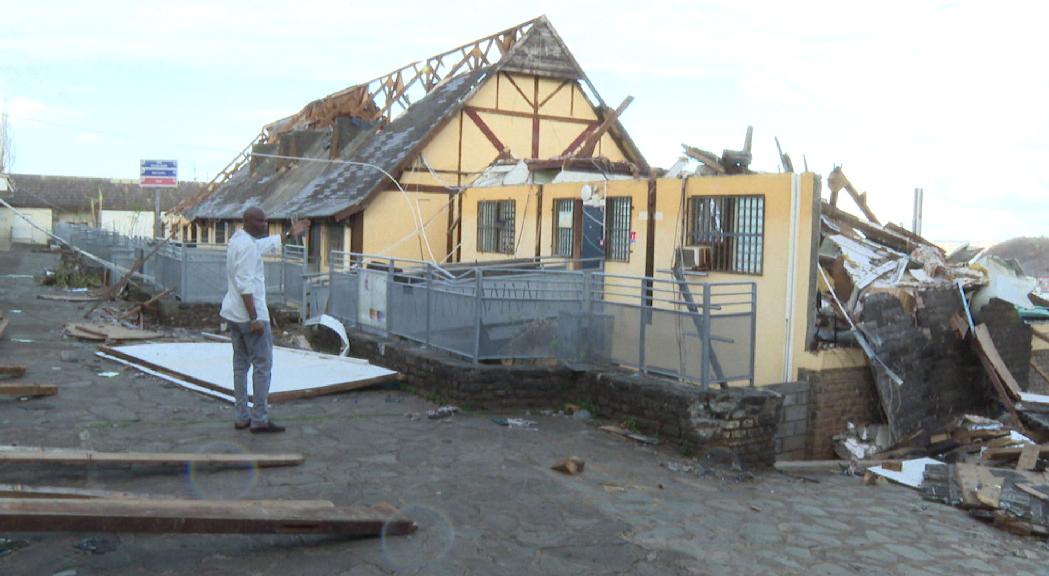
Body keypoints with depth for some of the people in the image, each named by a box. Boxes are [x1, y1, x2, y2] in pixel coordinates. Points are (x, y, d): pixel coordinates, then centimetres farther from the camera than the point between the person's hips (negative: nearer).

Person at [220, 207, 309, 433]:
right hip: (249, 313, -10)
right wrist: (254, 319, -25)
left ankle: (241, 417, 19)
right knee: (262, 364, -4)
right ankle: (260, 420, -2)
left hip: (233, 313, 10)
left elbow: (268, 244, 34)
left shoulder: (239, 240, 13)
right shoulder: (247, 245, -18)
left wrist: (290, 234, 37)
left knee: (240, 364, 13)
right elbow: (245, 285, -24)